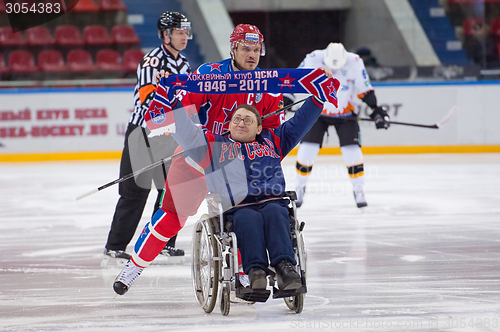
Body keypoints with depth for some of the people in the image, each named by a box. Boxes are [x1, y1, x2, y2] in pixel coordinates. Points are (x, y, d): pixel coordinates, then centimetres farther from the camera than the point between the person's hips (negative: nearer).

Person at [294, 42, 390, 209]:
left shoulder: (354, 62, -19)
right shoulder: (313, 59, -20)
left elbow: (365, 89, -8)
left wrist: (376, 110, -11)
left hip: (345, 113, 0)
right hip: (317, 111, 0)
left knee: (352, 150, -10)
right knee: (307, 149, -7)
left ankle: (359, 191, 4)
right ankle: (299, 188, 11)